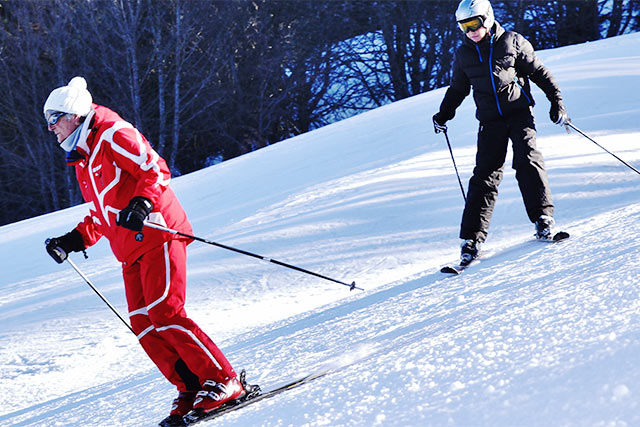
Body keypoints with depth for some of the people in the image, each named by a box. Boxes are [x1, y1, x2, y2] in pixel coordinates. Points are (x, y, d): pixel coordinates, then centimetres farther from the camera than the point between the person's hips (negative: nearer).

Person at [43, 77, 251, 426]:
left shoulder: (112, 135, -6)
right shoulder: (81, 160, 21)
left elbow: (156, 170, -14)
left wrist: (141, 204, -29)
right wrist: (74, 240, 16)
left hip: (158, 238, -9)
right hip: (131, 252, 9)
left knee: (164, 313, -17)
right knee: (142, 323, -3)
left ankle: (223, 381, -14)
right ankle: (190, 389, -2)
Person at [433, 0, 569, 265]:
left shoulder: (512, 42, 1)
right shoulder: (464, 55, 9)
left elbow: (539, 72, 7)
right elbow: (458, 89, 22)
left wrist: (556, 101, 3)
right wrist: (443, 115, 10)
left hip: (520, 111, -2)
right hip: (490, 121, 2)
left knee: (527, 161, -19)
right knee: (485, 176, -5)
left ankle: (543, 218, -14)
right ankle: (472, 238, -7)